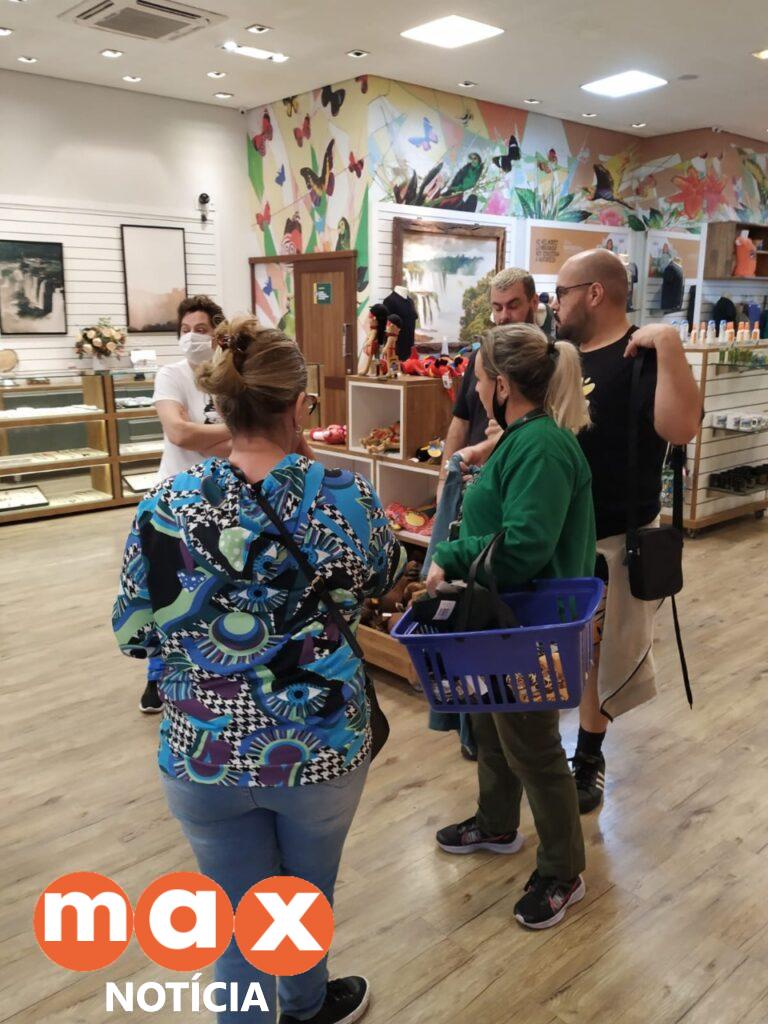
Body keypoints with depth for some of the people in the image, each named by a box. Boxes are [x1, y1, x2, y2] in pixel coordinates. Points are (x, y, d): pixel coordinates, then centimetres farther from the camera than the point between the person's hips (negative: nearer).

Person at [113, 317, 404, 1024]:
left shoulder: (166, 507, -13)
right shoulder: (347, 496, -14)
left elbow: (132, 634, -2)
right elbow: (386, 576, 7)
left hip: (203, 754, 0)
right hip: (323, 747, 1)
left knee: (240, 919, 21)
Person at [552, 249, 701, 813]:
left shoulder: (643, 358, -14)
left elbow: (680, 429, -32)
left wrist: (669, 344, -33)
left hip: (610, 539, -6)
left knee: (598, 654, 10)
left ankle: (588, 758, 30)